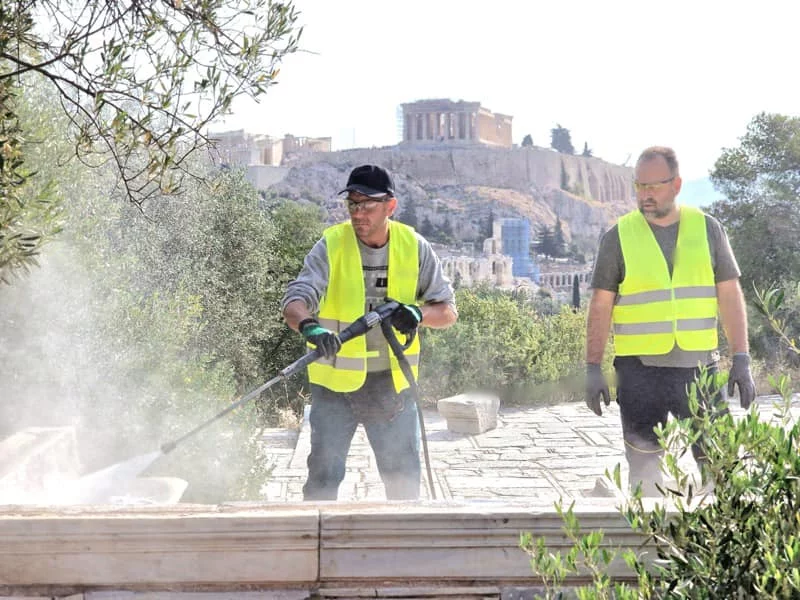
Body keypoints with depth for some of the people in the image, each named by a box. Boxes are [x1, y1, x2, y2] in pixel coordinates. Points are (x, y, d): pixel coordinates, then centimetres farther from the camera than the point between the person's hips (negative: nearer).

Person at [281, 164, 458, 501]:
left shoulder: (414, 247, -3)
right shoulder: (331, 245, -10)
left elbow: (448, 311, 0)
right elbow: (295, 301, -21)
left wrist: (419, 313, -22)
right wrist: (309, 326, -44)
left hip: (393, 381, 2)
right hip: (336, 383, -2)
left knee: (405, 481, 11)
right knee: (324, 477, 0)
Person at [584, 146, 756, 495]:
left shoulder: (707, 229, 5)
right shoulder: (618, 237, 1)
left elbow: (729, 295, 6)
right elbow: (600, 305, 2)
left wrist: (741, 359, 0)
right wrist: (593, 368, -3)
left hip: (699, 367, 1)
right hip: (639, 371, -1)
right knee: (645, 469, 3)